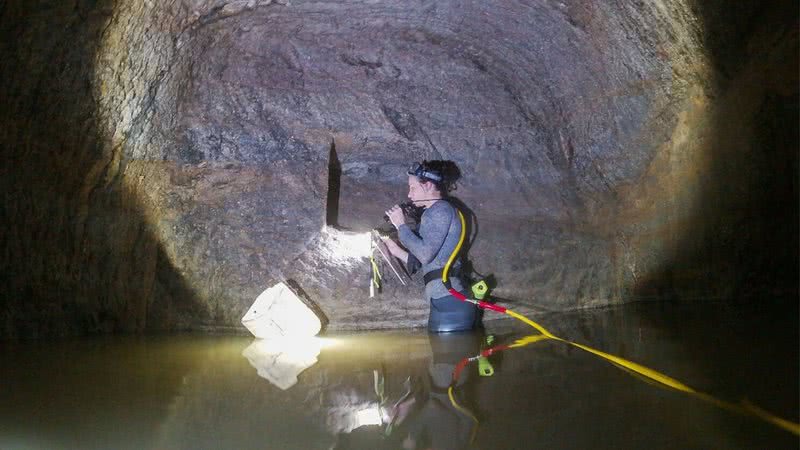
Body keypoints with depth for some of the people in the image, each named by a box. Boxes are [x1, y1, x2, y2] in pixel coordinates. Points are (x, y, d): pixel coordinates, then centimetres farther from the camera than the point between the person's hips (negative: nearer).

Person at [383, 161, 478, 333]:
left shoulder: (440, 210, -5)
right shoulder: (437, 212, 23)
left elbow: (425, 254, -17)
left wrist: (401, 225, -7)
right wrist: (397, 251, 16)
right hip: (448, 303, 9)